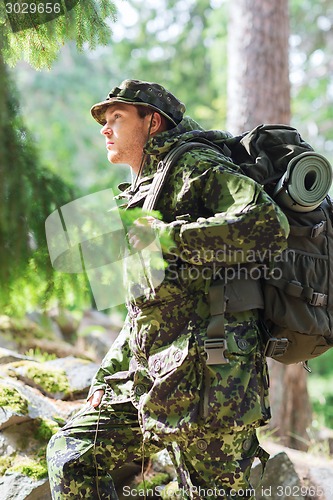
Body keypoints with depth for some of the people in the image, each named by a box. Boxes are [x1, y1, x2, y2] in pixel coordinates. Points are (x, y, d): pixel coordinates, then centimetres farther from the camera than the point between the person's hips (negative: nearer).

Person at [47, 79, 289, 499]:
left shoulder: (194, 167, -4)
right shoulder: (142, 195, 25)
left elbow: (269, 226, -22)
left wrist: (169, 237, -18)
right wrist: (106, 375, 20)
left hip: (204, 379, -9)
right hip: (149, 378, 10)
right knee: (70, 452, 8)